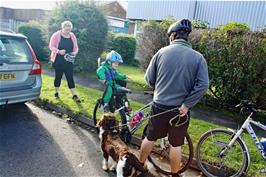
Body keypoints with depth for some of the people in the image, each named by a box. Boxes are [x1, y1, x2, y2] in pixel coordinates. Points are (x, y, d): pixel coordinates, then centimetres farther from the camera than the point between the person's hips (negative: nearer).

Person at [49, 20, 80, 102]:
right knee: (58, 76, 9)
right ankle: (56, 92, 28)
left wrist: (75, 52, -12)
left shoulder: (72, 36, 6)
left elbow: (76, 47, 10)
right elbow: (51, 46, -6)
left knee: (70, 77, 0)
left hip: (69, 61, 3)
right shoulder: (56, 35, -5)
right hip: (58, 61, -2)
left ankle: (74, 95, 1)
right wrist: (59, 51, -23)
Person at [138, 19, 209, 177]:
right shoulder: (198, 57, -5)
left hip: (159, 106, 1)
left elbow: (149, 78, 1)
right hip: (180, 109, 0)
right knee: (176, 144, 15)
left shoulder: (162, 52, -5)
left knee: (150, 138, 19)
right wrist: (186, 104, -10)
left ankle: (139, 164, 39)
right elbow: (203, 85, -15)